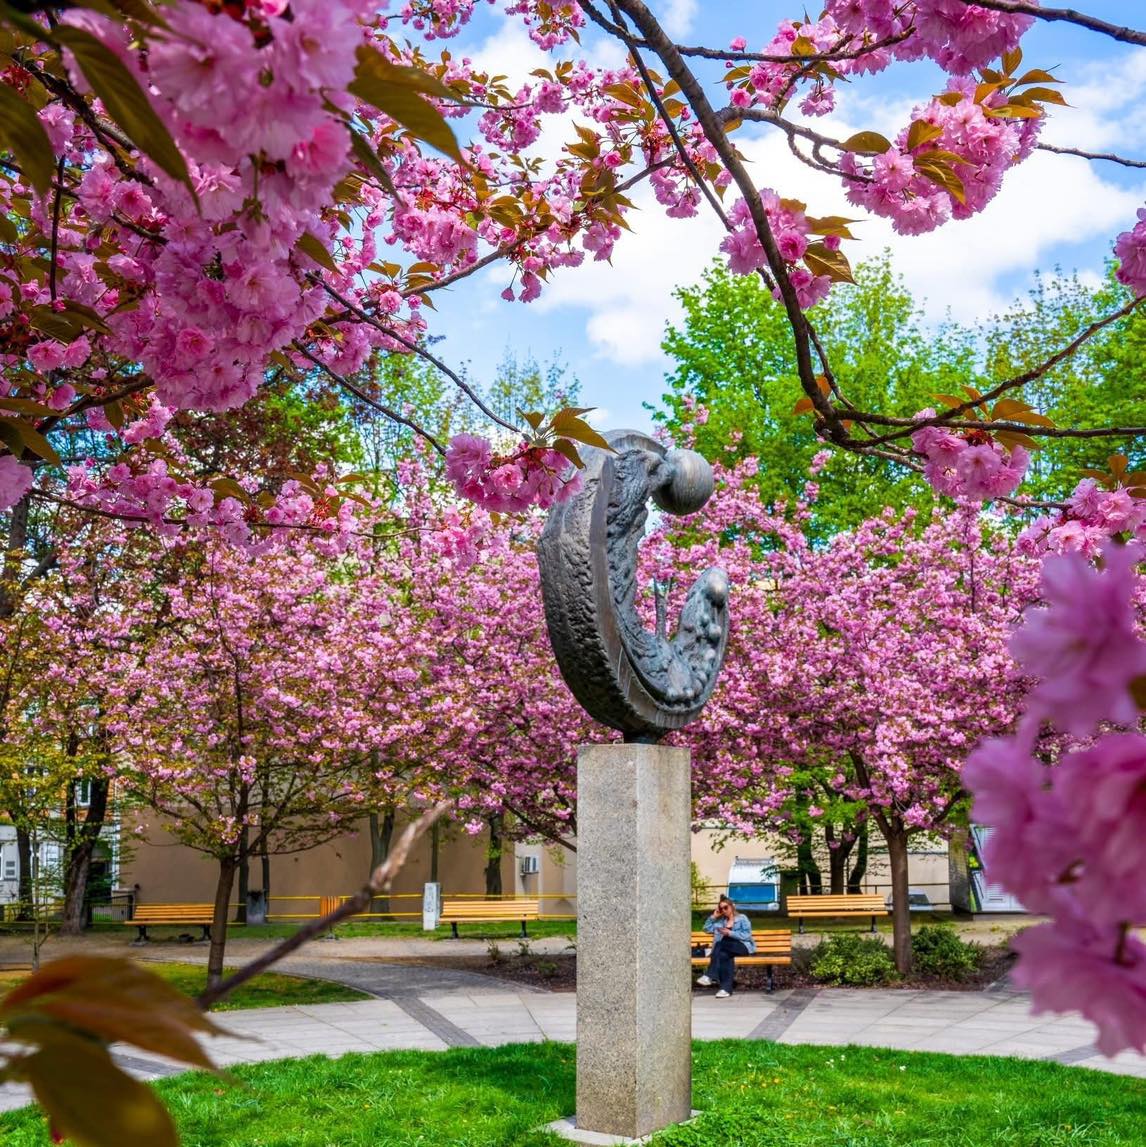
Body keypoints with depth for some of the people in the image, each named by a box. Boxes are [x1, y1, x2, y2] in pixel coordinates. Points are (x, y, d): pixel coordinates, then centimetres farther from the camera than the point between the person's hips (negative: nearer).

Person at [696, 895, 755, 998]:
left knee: (720, 944, -32)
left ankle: (710, 976, -38)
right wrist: (714, 916, 8)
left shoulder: (742, 918, 4)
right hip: (729, 948, 4)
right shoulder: (721, 921, 21)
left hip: (743, 946, -4)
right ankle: (726, 988, -41)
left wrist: (730, 933, -14)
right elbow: (707, 928, 18)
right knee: (724, 955, -35)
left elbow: (747, 935, -8)